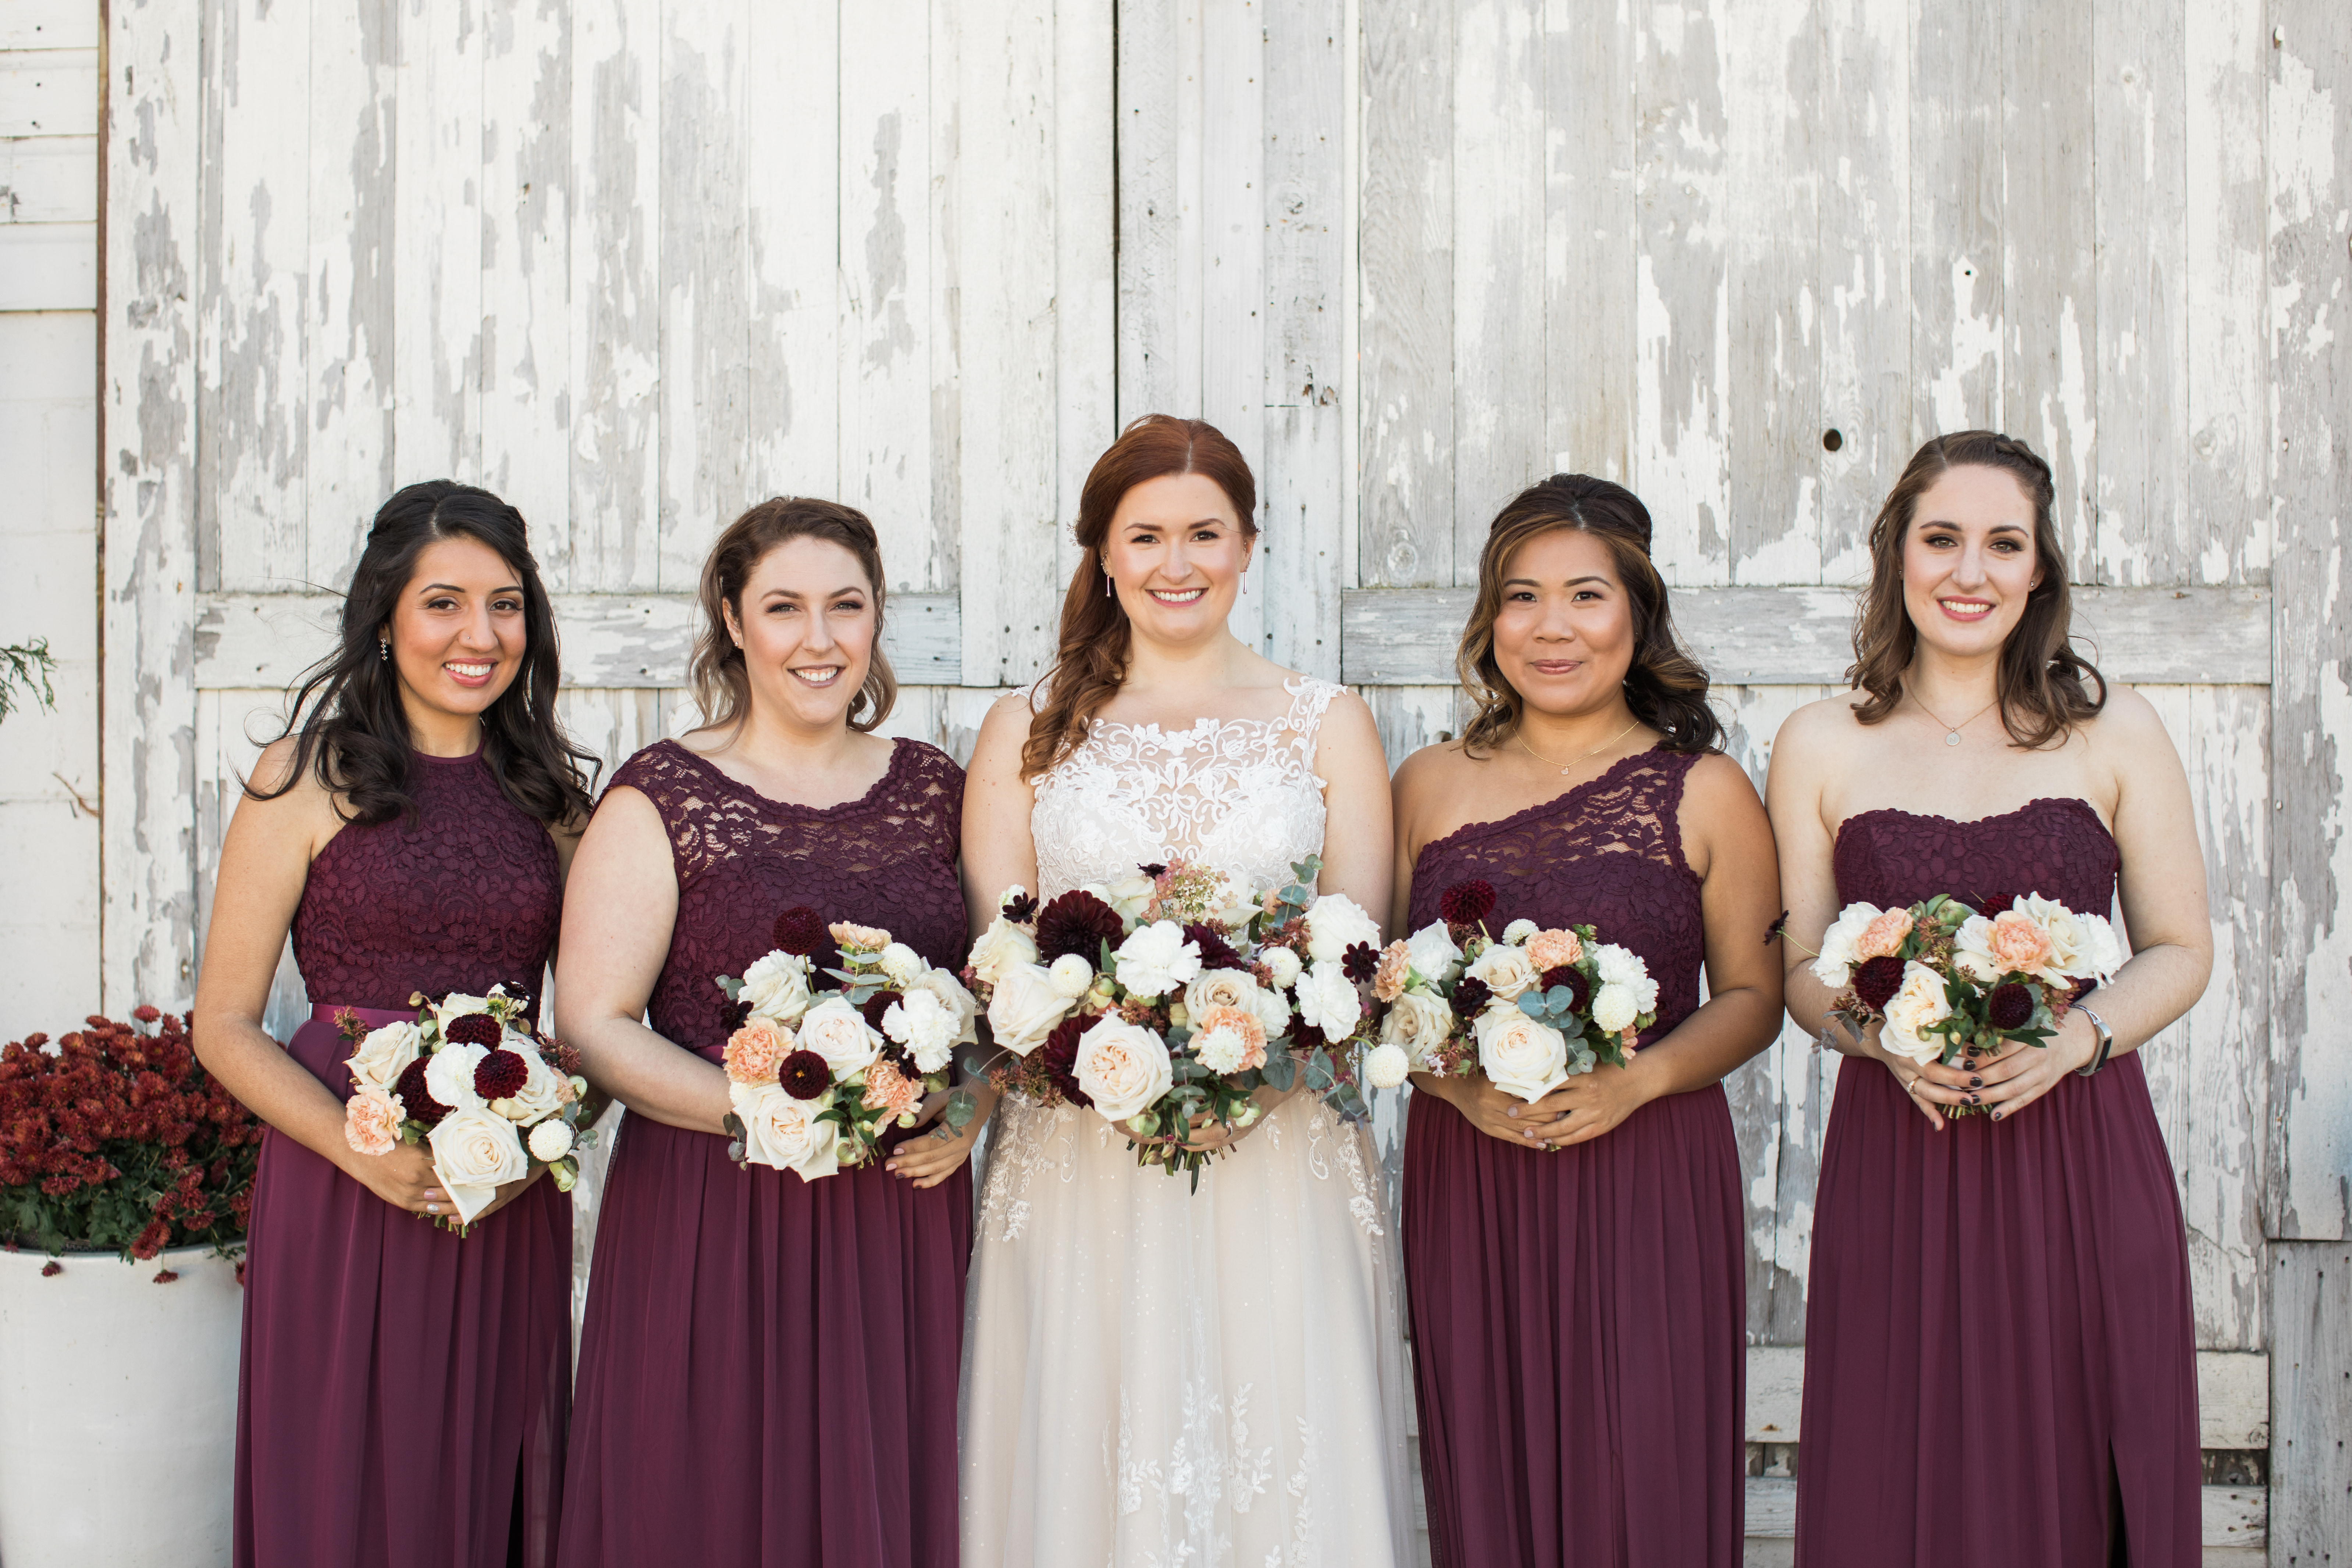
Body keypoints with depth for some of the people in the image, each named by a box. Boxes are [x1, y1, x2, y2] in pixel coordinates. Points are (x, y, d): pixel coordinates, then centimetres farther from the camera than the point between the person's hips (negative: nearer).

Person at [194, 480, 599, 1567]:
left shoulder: (549, 788, 9)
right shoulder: (308, 778, -2)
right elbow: (224, 1026, -4)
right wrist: (367, 1152, -17)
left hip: (511, 1209, 3)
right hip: (343, 1192, -3)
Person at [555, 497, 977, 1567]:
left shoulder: (933, 789, 9)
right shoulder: (663, 798, -2)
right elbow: (593, 1025, -8)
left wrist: (967, 1108, -5)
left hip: (906, 1224, 4)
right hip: (715, 1226, -3)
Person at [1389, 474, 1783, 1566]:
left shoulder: (1704, 792, 3)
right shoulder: (1428, 786, 8)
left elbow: (1752, 997, 4)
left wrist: (1636, 1079, -12)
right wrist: (1460, 1082, -10)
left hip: (1650, 1185, -2)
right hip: (1467, 1185, 2)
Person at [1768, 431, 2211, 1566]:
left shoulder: (2113, 731, 4)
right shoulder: (1821, 747, 4)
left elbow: (2181, 949, 6)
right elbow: (1799, 969, 7)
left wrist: (2075, 1038, -12)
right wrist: (1885, 1036, -13)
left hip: (2082, 1150, 0)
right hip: (1897, 1164, 0)